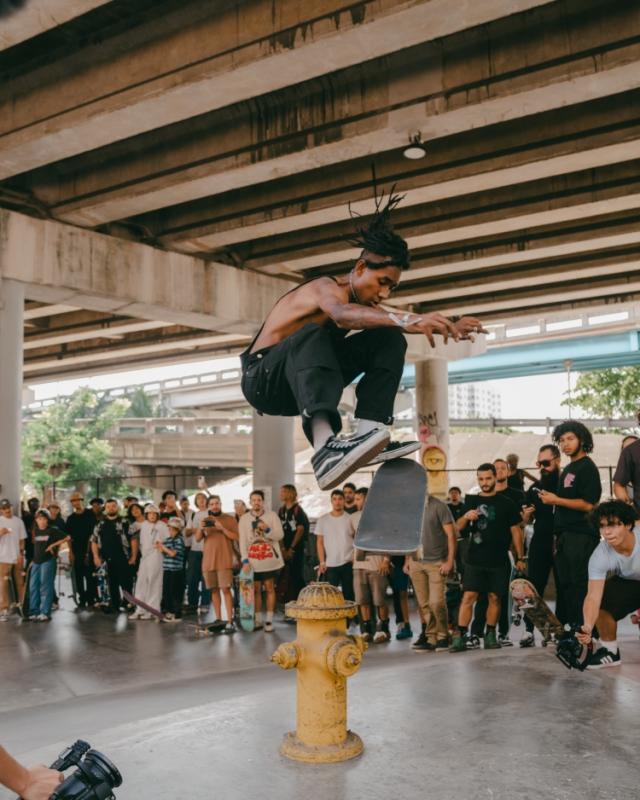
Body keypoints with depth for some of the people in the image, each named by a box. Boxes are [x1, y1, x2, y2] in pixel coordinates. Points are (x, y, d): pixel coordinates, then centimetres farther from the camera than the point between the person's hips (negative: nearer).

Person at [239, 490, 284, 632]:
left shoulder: (272, 515, 2)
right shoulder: (244, 519, 5)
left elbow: (280, 535, -5)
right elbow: (242, 541, 0)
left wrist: (267, 530, -22)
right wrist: (245, 559, -9)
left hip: (270, 559, -1)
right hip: (253, 560, 1)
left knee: (270, 588, 2)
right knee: (256, 589, 7)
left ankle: (269, 620, 8)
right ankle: (258, 620, 16)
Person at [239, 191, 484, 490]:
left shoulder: (361, 303, 5)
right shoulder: (327, 287, -20)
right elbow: (342, 314, -44)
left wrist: (449, 327, -22)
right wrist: (407, 320, -57)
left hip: (301, 380, 8)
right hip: (262, 378, -8)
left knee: (388, 339, -3)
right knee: (312, 335, -41)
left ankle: (369, 433, -19)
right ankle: (325, 447, -60)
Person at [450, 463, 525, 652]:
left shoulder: (505, 503, 3)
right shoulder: (471, 501, 8)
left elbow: (515, 531, 5)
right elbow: (459, 527, 9)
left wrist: (520, 557, 1)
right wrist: (466, 517, -14)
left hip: (499, 560, 0)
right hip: (475, 559, 1)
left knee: (494, 598, 5)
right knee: (468, 596, -6)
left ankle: (490, 635, 17)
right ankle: (460, 637, -6)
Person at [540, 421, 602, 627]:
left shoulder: (587, 467, -6)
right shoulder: (568, 469, 20)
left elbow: (588, 504, -15)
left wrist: (556, 500, -13)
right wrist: (558, 536, 15)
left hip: (581, 537, -9)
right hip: (565, 536, 9)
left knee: (579, 586, -9)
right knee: (564, 585, 9)